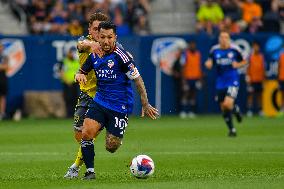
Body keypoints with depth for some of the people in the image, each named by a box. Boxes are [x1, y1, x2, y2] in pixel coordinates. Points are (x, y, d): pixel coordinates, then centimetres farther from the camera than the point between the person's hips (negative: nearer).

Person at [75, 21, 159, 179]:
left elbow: (137, 79, -10)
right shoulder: (94, 56, 5)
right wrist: (80, 75, -5)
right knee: (86, 133, -18)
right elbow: (82, 71, 21)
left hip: (120, 107, -5)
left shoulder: (121, 56, -13)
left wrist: (145, 105, -10)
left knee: (111, 148, -4)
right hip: (100, 102, 5)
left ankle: (116, 135, 33)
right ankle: (90, 171, -5)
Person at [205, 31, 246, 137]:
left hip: (233, 81, -3)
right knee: (223, 108, 6)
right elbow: (210, 63, 11)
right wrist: (208, 64, -12)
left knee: (228, 104, -22)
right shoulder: (214, 50, 2)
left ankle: (236, 109, 14)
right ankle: (232, 129, 23)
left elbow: (244, 62, 7)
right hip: (220, 83, 3)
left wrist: (238, 65, -13)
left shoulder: (234, 49, -4)